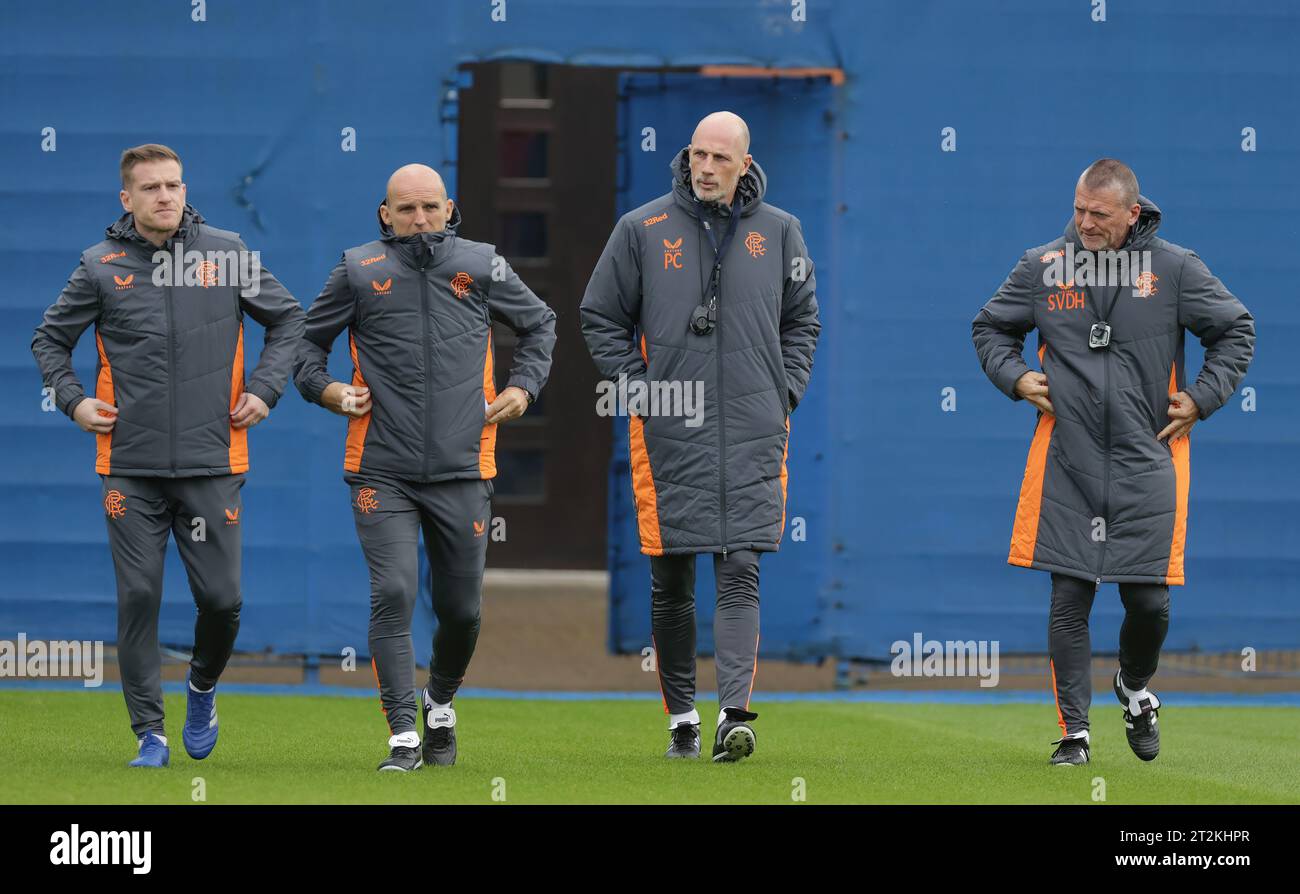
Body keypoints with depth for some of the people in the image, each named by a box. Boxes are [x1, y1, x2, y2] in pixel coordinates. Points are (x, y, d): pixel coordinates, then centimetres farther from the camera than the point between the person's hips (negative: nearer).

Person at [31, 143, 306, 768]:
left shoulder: (228, 253, 4)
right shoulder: (101, 266, 3)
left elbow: (288, 319, 14)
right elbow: (50, 339, 15)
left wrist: (264, 390, 4)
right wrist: (73, 401, 2)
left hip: (212, 462, 0)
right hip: (131, 466, 0)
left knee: (221, 597, 0)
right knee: (138, 599, -3)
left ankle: (202, 687, 30)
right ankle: (150, 733, 5)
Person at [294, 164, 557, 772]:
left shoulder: (481, 266, 6)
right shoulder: (359, 271, 3)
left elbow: (539, 323, 22)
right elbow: (308, 339, 16)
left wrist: (523, 387, 9)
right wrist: (325, 390, -2)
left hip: (461, 470, 2)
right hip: (382, 474, -2)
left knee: (461, 608, 8)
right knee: (393, 595, -15)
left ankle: (441, 703, 36)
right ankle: (402, 736, -12)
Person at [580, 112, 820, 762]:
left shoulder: (778, 232, 8)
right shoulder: (643, 230, 3)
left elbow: (803, 321, 17)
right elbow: (601, 318, 8)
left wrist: (782, 394, 5)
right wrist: (639, 391, -2)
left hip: (751, 438, 0)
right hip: (668, 434, 0)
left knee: (740, 574, -9)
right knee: (671, 585, 4)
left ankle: (734, 714, -15)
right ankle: (682, 718, 14)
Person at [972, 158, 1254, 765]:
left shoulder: (1173, 268, -1)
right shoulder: (1042, 267, 3)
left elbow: (1235, 331, 10)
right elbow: (990, 327, 18)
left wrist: (1201, 398, 2)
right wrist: (1014, 377, 1)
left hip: (1146, 464, -1)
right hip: (1067, 462, 1)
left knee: (1149, 600, 0)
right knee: (1068, 600, -2)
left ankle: (1134, 687, 32)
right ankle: (1073, 731, 6)